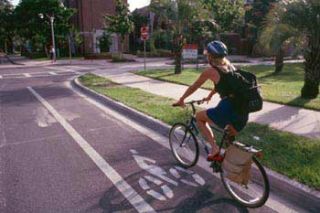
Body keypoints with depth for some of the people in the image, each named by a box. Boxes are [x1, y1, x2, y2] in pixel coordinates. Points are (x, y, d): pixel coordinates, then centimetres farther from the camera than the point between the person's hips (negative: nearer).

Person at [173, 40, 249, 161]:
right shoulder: (231, 67, 17)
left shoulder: (210, 71, -2)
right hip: (243, 111, 7)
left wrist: (181, 100, 24)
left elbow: (193, 88, 9)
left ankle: (214, 149, 7)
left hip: (228, 109, -7)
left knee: (199, 117, 15)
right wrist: (209, 97, 47)